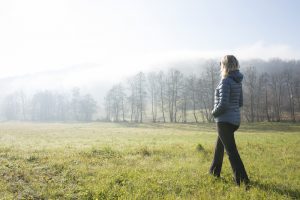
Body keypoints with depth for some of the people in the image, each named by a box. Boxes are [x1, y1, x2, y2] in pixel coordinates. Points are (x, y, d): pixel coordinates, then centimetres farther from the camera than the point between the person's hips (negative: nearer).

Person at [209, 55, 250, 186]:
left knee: (231, 151, -4)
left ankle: (242, 179, -3)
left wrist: (214, 112, -5)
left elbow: (223, 104, -24)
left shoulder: (226, 81, -17)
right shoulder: (237, 81, 8)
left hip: (225, 120, -9)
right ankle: (214, 171, 38)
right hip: (235, 119, 9)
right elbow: (240, 103, 14)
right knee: (219, 146, 25)